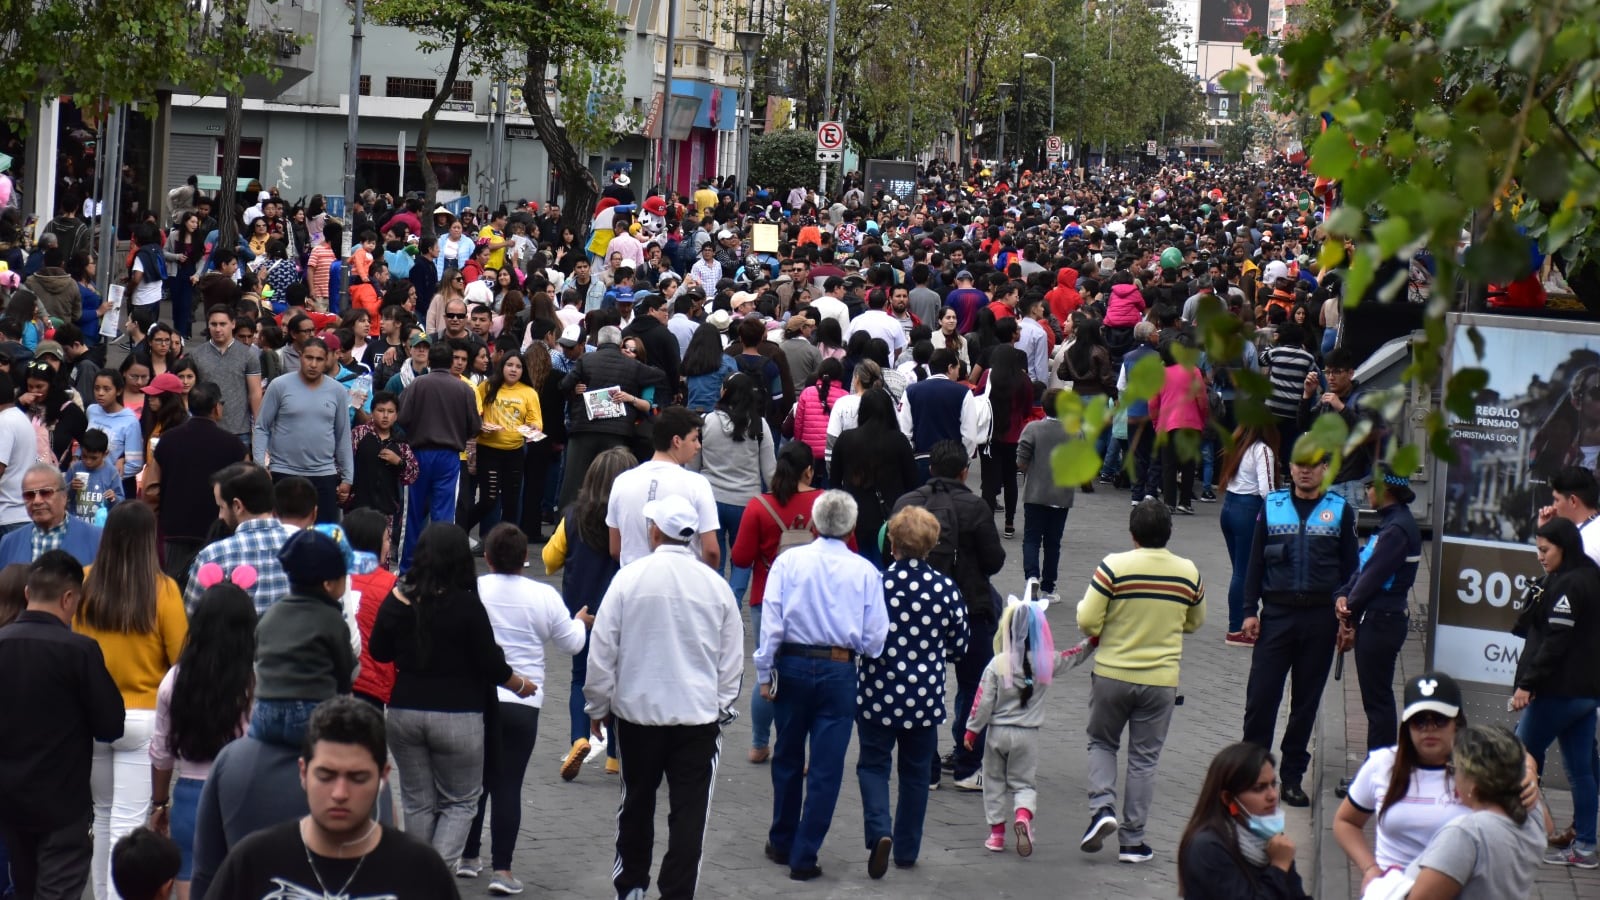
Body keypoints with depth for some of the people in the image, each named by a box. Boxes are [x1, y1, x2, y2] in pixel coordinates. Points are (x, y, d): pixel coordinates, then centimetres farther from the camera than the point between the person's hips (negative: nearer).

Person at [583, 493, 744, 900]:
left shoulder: (629, 578, -8)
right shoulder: (716, 586, -3)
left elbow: (602, 649, -4)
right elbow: (732, 660, 4)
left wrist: (597, 705, 7)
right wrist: (722, 708, 15)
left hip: (638, 710, 1)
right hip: (699, 714, 0)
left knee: (637, 801, 18)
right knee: (688, 812, 1)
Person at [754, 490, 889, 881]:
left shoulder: (788, 562, -4)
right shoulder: (865, 572, -4)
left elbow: (771, 623, -6)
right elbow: (875, 639, -3)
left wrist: (764, 673, 0)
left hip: (793, 667, 1)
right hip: (839, 671, -1)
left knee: (787, 759, 18)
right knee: (825, 768, 4)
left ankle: (782, 844, 31)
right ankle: (804, 857, 5)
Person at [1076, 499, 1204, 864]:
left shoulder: (1114, 566, -14)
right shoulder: (1189, 573, -3)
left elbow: (1087, 620, -14)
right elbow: (1195, 622, 13)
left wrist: (1099, 632, 8)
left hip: (1112, 673, -1)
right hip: (1161, 679, 2)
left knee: (1102, 742, 20)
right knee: (1144, 758, 9)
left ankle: (1102, 807, -2)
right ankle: (1132, 840, 11)